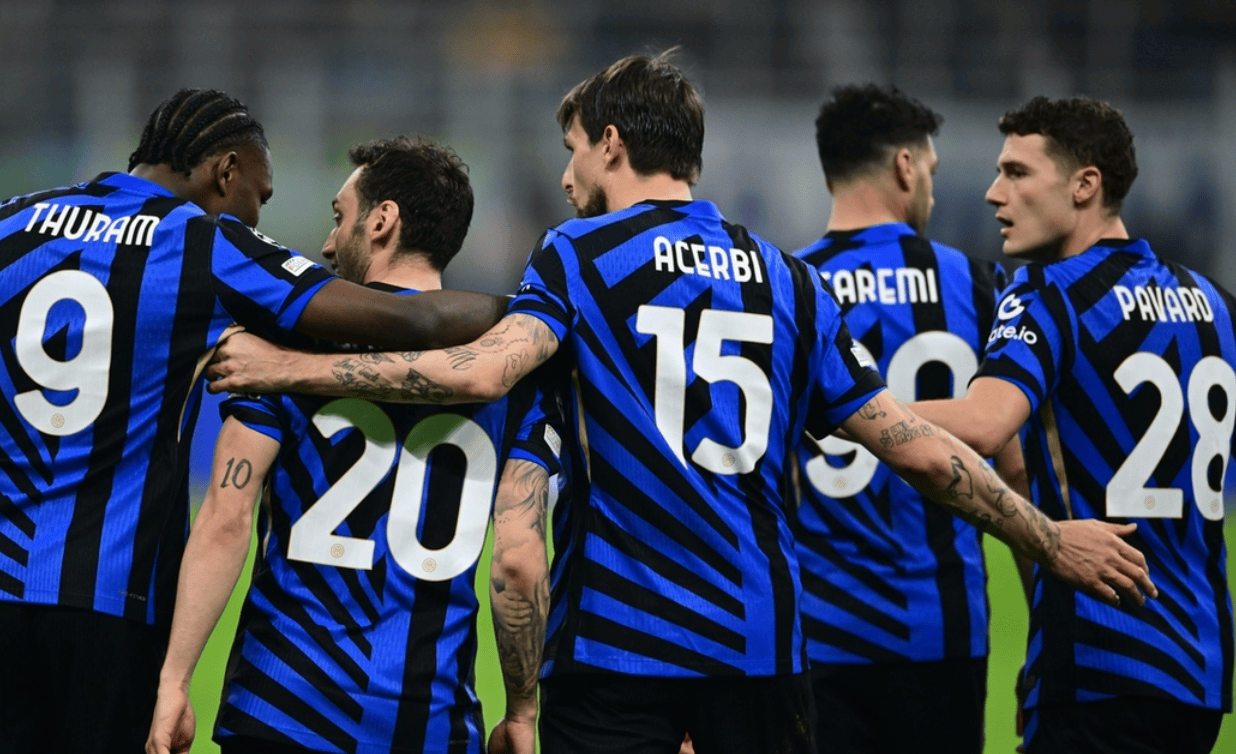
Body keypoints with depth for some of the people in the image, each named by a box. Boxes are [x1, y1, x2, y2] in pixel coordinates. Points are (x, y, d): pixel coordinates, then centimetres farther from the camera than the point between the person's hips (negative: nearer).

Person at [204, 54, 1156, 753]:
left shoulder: (579, 253, -1)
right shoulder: (786, 279, 11)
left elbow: (483, 369, -19)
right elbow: (918, 447, 10)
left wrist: (291, 366, -14)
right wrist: (1052, 538, 21)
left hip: (614, 648, -3)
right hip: (761, 642, 3)